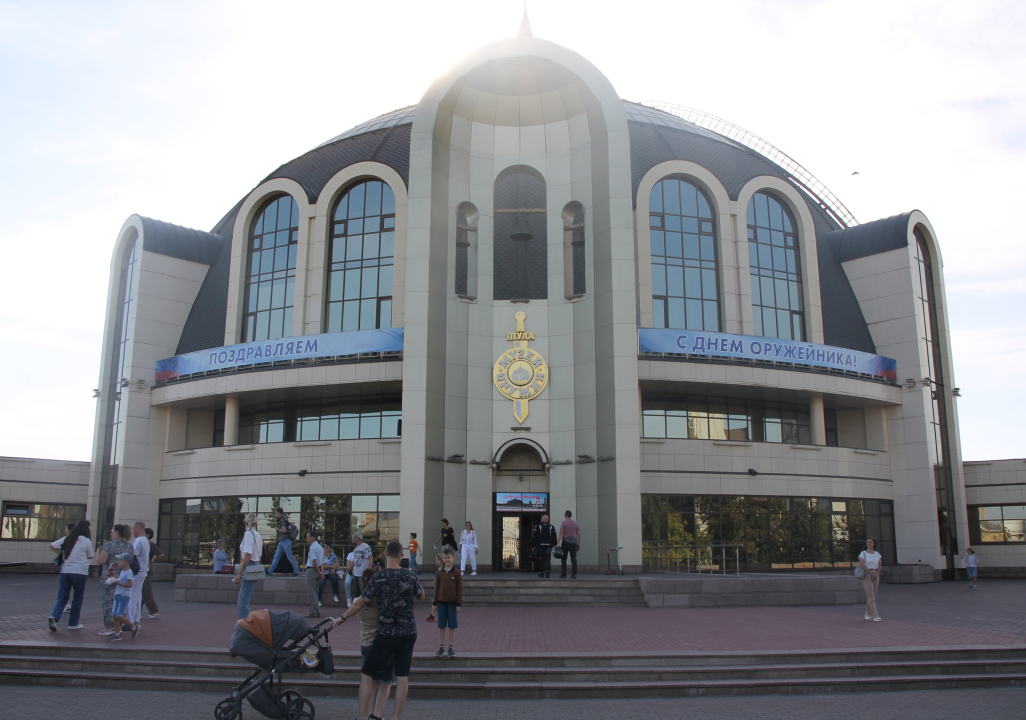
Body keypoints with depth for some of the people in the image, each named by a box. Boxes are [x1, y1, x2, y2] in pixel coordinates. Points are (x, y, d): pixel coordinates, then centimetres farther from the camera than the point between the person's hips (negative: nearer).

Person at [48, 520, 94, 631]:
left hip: (65, 571, 4)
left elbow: (52, 546, 10)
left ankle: (54, 616, -14)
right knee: (78, 598, 9)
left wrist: (61, 553, 19)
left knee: (62, 597, 10)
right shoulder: (86, 541, -6)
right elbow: (90, 556, 4)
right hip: (80, 572, -4)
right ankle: (73, 623, 14)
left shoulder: (67, 539, 6)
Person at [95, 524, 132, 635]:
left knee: (108, 601, 0)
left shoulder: (110, 545, -11)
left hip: (110, 577, -7)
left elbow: (100, 561, -14)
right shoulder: (129, 546, 9)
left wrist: (98, 553, 4)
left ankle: (108, 627, 2)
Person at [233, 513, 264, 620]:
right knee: (243, 603, 15)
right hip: (256, 569, 9)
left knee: (242, 604, -9)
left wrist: (239, 573, -17)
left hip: (249, 570, -9)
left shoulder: (248, 534, -10)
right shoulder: (257, 535, 15)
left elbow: (248, 555, -18)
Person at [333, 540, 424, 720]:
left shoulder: (379, 578, -12)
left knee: (367, 674, 8)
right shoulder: (410, 576, -4)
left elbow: (359, 604, -6)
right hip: (409, 633, 3)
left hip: (387, 633, -3)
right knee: (402, 676, 8)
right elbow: (421, 596, 15)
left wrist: (342, 618, 8)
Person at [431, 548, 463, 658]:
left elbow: (460, 589, -3)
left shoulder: (457, 573, -4)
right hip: (441, 603, 2)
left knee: (452, 626, 4)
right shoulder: (439, 573, 3)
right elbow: (436, 588, 6)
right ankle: (441, 648, 15)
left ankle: (451, 648, 14)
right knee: (441, 626, 7)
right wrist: (434, 603, 3)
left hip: (452, 603, -2)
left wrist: (459, 604, -6)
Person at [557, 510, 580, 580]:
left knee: (563, 559, 7)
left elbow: (561, 533, -12)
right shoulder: (576, 523, 11)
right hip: (573, 542, 4)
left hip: (566, 541, -4)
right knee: (573, 559, 1)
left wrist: (558, 543, -15)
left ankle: (564, 574, 9)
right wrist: (579, 543, 16)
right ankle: (574, 575, -7)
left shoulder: (563, 522, -4)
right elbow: (578, 534, 9)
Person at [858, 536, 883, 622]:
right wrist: (871, 573, -15)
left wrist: (876, 574, -8)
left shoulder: (877, 554, 13)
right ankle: (875, 615, -14)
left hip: (876, 575, 5)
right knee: (870, 596, -10)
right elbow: (862, 565, -10)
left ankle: (868, 613, 17)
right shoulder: (863, 553, 0)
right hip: (867, 575, -5)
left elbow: (879, 566, 8)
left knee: (873, 596, 7)